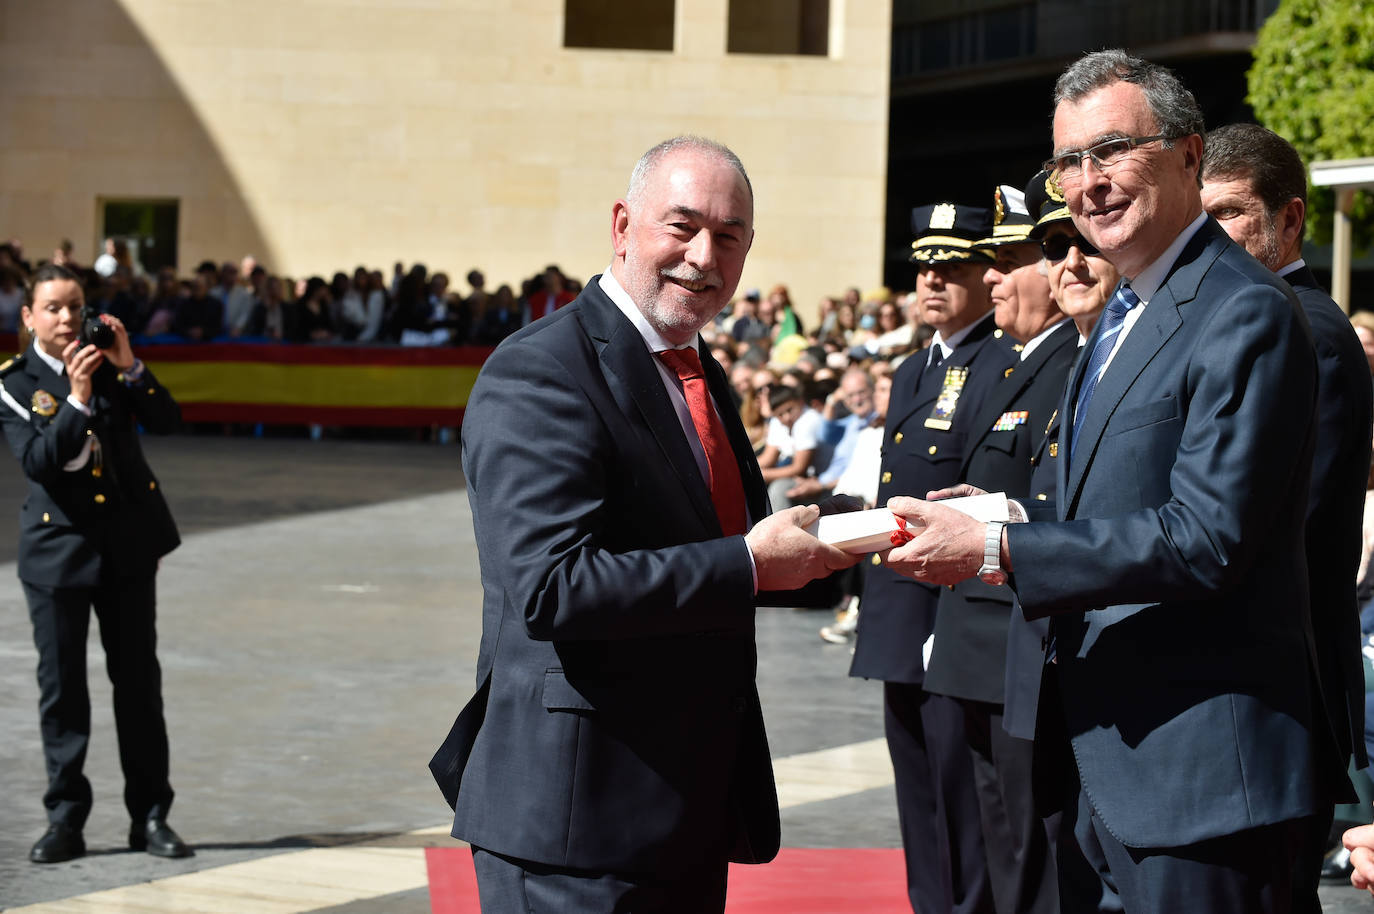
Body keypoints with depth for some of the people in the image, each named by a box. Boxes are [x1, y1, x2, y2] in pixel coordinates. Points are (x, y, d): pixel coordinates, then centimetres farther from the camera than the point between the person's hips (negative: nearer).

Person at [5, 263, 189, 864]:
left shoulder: (107, 365, 4)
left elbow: (167, 420, -6)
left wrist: (130, 369, -18)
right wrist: (77, 400, -25)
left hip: (128, 543, 2)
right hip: (59, 545, -2)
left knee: (138, 680, 6)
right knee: (61, 686, 2)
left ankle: (149, 815, 13)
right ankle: (65, 820, 12)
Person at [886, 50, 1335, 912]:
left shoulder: (1245, 315, -16)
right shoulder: (1124, 314, 17)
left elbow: (1209, 539, -22)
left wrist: (998, 551, -20)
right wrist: (1016, 515, 3)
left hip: (1197, 769, -10)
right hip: (1103, 757, 10)